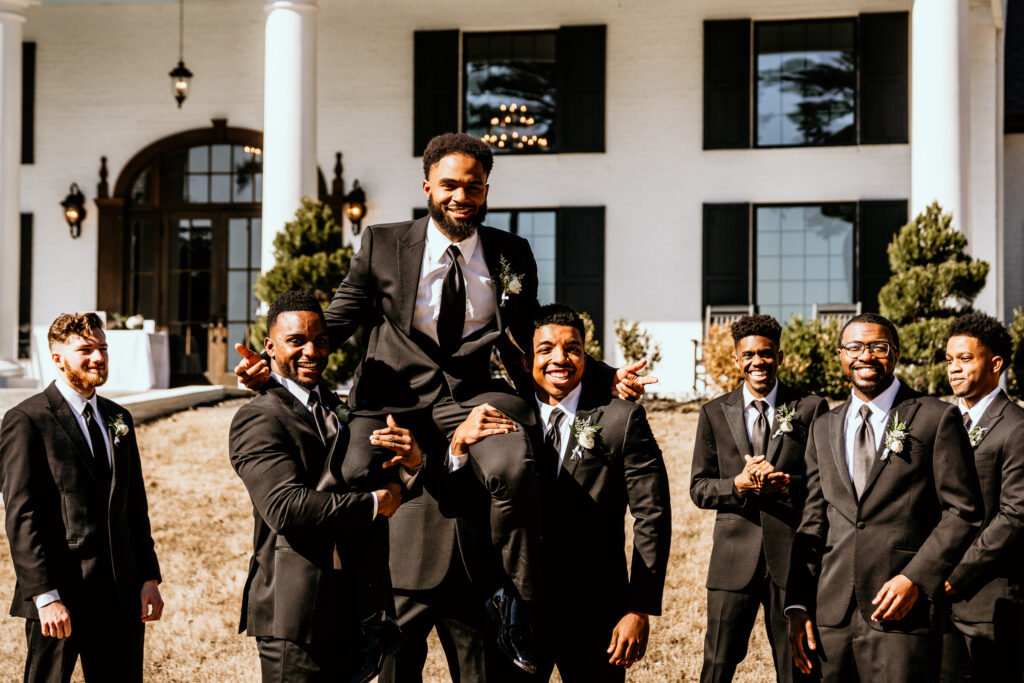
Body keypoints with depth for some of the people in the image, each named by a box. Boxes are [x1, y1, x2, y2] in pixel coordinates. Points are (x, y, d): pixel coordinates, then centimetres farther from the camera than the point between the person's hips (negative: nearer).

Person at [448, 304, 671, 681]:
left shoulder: (622, 419, -4)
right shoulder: (505, 419, 4)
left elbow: (651, 518, -5)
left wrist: (641, 609, -11)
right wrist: (459, 440, -19)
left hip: (593, 610, -2)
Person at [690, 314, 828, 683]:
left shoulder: (811, 408, 3)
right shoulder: (715, 413, 8)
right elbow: (699, 488, 6)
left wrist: (785, 484, -16)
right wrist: (738, 485, -13)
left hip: (792, 556, -1)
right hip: (734, 558, 1)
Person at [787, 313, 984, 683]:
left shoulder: (936, 418, 0)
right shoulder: (823, 429, 15)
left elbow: (963, 510, -4)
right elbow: (813, 521, 14)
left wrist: (915, 578, -13)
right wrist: (798, 604, 6)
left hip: (903, 614, -4)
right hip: (833, 614, 4)